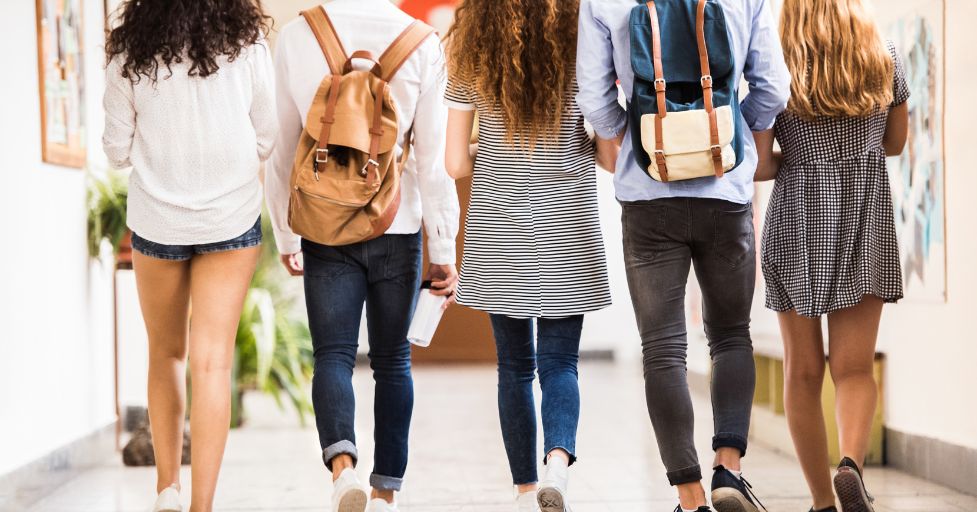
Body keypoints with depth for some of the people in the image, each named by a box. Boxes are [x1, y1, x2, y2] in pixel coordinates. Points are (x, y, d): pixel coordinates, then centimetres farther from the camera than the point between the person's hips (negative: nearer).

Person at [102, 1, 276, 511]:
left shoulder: (129, 53, -7)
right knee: (212, 362, -1)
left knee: (166, 354, 19)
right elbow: (265, 140, 0)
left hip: (156, 220, 1)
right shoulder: (246, 44, -7)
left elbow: (118, 150, -2)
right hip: (231, 218, -1)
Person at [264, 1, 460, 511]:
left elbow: (281, 148, 1)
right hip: (397, 226, 0)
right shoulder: (422, 44, -6)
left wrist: (285, 235, 13)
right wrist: (443, 250, 2)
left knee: (332, 354, 2)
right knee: (392, 360, 11)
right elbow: (433, 158, -4)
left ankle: (342, 463, -22)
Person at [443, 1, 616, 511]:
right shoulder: (582, 53, -5)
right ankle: (558, 458, -20)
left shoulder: (471, 60, -2)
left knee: (514, 364, 11)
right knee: (559, 361, 5)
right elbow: (612, 158, -3)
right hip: (566, 229, -1)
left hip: (498, 233, 1)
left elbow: (457, 164, -2)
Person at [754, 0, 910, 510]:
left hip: (797, 221, -1)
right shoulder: (885, 60, 3)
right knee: (853, 367, -1)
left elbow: (759, 166, -6)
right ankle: (851, 462, -28)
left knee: (804, 372, 8)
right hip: (866, 223, 1)